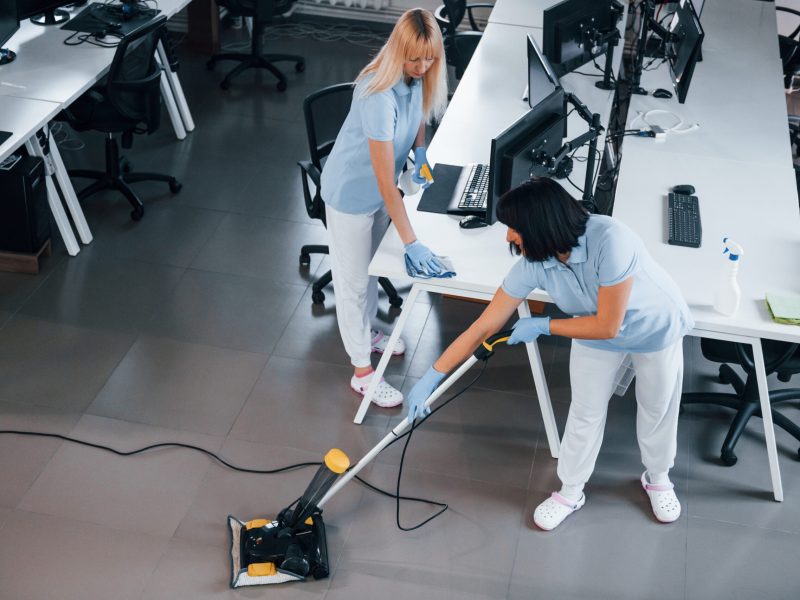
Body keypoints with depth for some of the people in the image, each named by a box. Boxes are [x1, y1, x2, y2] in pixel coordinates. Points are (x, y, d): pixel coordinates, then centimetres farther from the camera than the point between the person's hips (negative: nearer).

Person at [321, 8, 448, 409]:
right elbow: (386, 182, -36)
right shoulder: (379, 96, -36)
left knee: (371, 268, 25)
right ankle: (362, 373, 20)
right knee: (353, 281, 7)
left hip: (380, 189, 8)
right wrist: (411, 242, -35)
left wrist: (420, 151, -1)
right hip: (352, 193, -7)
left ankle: (365, 332, 49)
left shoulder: (416, 76, -13)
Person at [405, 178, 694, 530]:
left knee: (658, 408, 17)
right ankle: (570, 491, 33)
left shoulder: (609, 241, -43)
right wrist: (431, 378, -18)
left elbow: (607, 325, -34)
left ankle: (657, 478, 45)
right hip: (595, 333, 3)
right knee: (586, 412, 10)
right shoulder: (532, 263, -26)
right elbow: (483, 327, -20)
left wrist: (543, 326, -23)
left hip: (656, 327, -3)